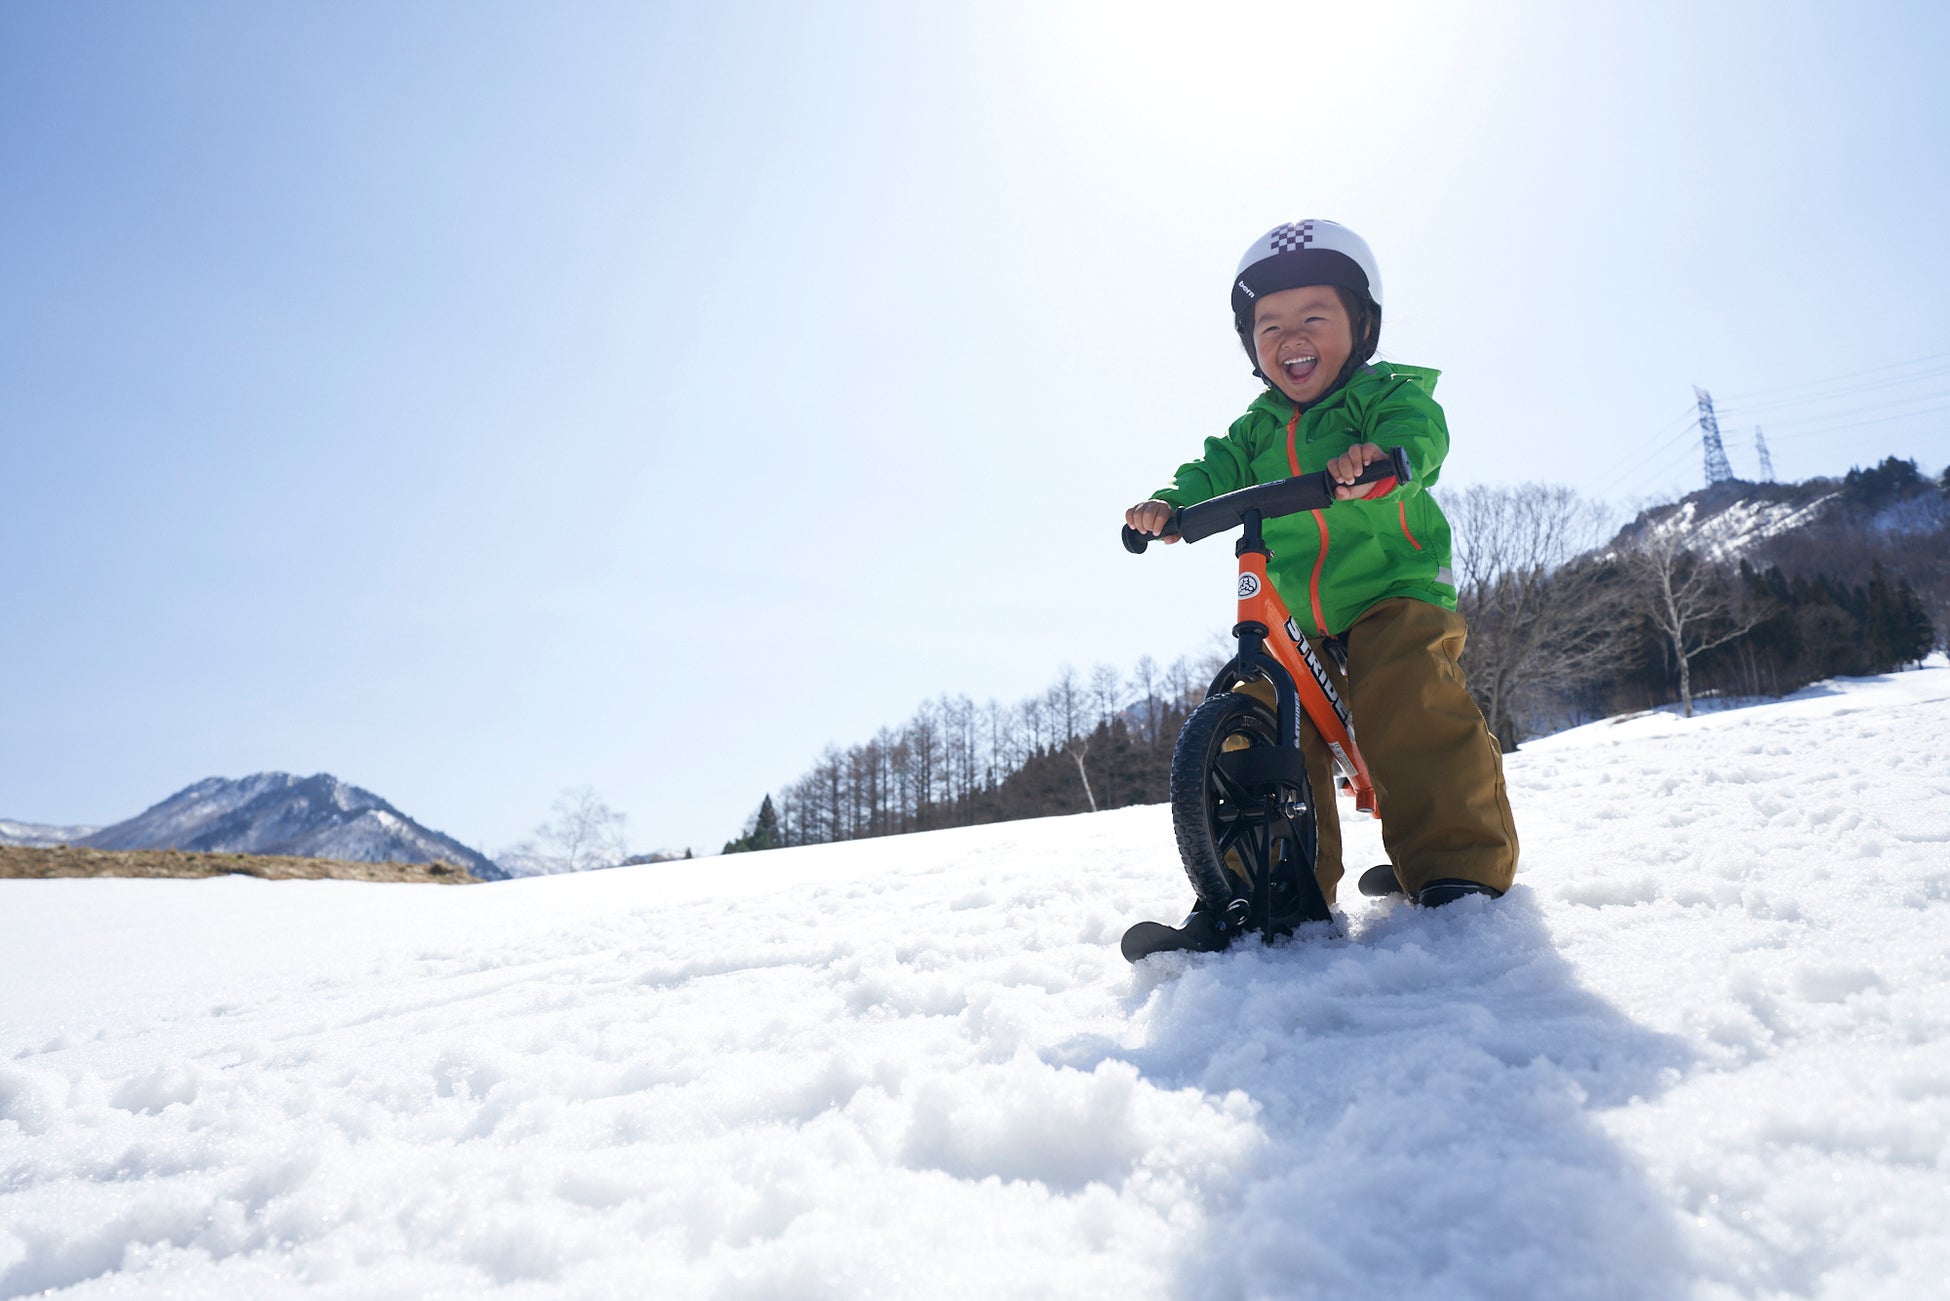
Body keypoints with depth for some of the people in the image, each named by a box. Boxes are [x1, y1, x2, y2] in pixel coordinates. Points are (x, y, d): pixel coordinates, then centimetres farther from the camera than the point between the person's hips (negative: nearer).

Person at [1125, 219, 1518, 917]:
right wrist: (1170, 502, -17)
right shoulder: (1255, 428, 16)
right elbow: (1216, 470, 5)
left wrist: (1383, 454, -44)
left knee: (1410, 703, -27)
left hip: (1395, 593, -5)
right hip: (1293, 619, 5)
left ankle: (1459, 860, -12)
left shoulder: (1384, 390, 0)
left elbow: (1418, 428, -21)